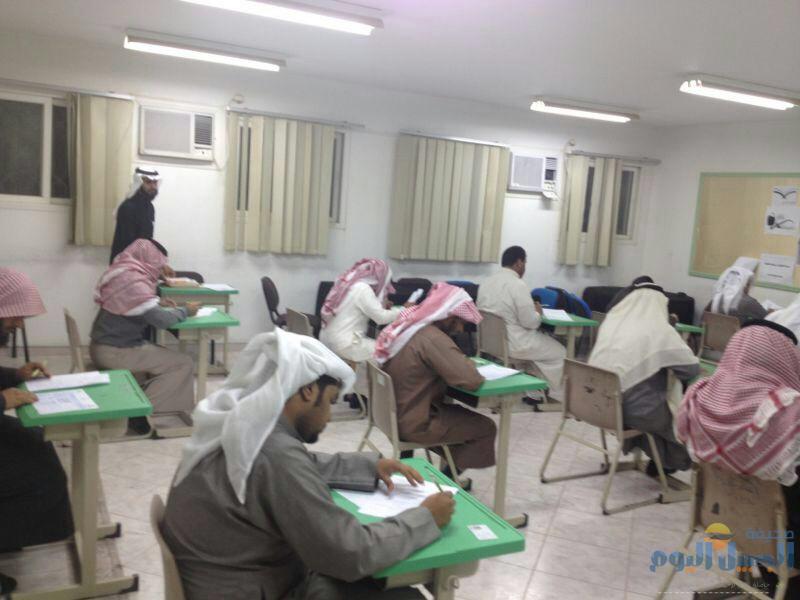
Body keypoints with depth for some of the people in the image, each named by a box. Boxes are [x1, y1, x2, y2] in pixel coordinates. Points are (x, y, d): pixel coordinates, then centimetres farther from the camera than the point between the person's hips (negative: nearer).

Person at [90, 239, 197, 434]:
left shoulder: (125, 274, 8)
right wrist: (185, 311, -8)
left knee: (164, 358, 20)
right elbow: (161, 320, -24)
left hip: (105, 345, 10)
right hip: (114, 351, -10)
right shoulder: (133, 280, -22)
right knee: (184, 364, -8)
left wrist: (158, 303, 9)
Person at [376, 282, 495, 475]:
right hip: (414, 424, -9)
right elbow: (470, 380, -30)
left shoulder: (409, 326, 2)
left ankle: (452, 470, 26)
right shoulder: (433, 338, -26)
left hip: (395, 413, 9)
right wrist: (470, 365, -8)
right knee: (486, 427, 5)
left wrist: (463, 363, -1)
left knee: (462, 413, 25)